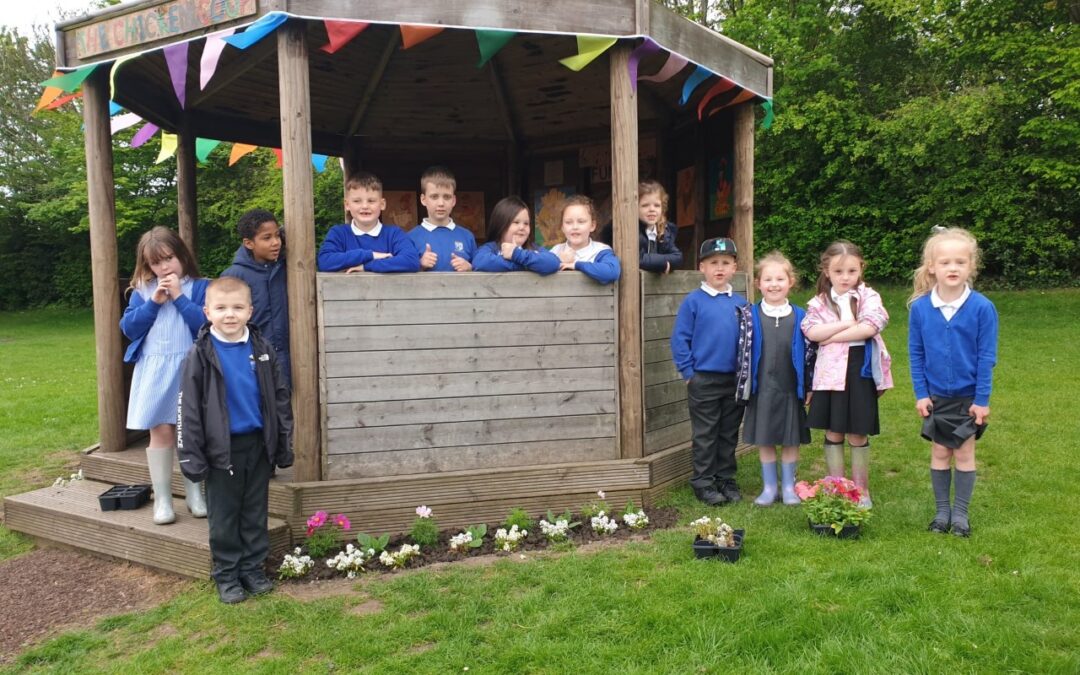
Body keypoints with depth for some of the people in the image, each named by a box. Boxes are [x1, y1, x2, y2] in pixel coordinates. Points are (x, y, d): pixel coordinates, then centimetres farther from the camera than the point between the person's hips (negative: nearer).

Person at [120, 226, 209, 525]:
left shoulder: (199, 287, -2)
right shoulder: (142, 291, 7)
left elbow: (206, 324, -14)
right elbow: (128, 328, 1)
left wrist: (179, 296, -15)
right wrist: (153, 303, -9)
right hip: (154, 371, 2)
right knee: (160, 432, 3)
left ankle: (194, 493, 20)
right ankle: (162, 498, 12)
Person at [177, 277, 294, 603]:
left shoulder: (263, 349, 0)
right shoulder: (201, 354, -9)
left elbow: (280, 398, 6)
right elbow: (189, 407, -7)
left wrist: (285, 444, 5)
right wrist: (191, 454, -9)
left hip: (259, 444, 3)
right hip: (221, 448, -2)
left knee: (256, 513, 14)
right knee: (224, 517, 10)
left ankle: (253, 569, 28)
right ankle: (226, 574, 25)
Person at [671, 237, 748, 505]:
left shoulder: (740, 303, 3)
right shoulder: (693, 301, -7)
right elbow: (679, 339, -7)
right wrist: (688, 372, -9)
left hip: (735, 380, 4)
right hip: (703, 380, -4)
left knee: (729, 434, 14)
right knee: (705, 435, 6)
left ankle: (726, 479, 27)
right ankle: (703, 482, 17)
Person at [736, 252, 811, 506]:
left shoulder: (800, 316, 2)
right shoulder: (750, 316, -1)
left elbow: (808, 351, 4)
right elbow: (743, 351, -1)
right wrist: (744, 386, -4)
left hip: (791, 389, 1)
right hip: (762, 389, 0)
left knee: (792, 439, 8)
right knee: (764, 440, 8)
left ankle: (788, 486, 23)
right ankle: (769, 486, 22)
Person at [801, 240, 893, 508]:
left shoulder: (869, 297, 1)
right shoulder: (819, 302, 6)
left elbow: (870, 328, -16)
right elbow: (811, 332, -10)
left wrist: (830, 336, -12)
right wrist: (847, 323, -14)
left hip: (860, 370, -2)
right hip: (830, 372, 2)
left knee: (858, 435, 5)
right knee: (833, 433, 9)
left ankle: (862, 490, 20)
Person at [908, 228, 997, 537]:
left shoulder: (982, 307, -14)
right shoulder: (920, 307, -9)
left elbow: (986, 357, -9)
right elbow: (916, 354, -1)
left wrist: (982, 399, -9)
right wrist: (920, 393, -2)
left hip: (968, 396, -1)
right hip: (935, 396, 2)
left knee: (964, 454, 9)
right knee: (939, 453, 11)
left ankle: (960, 513, 23)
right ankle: (942, 511, 25)